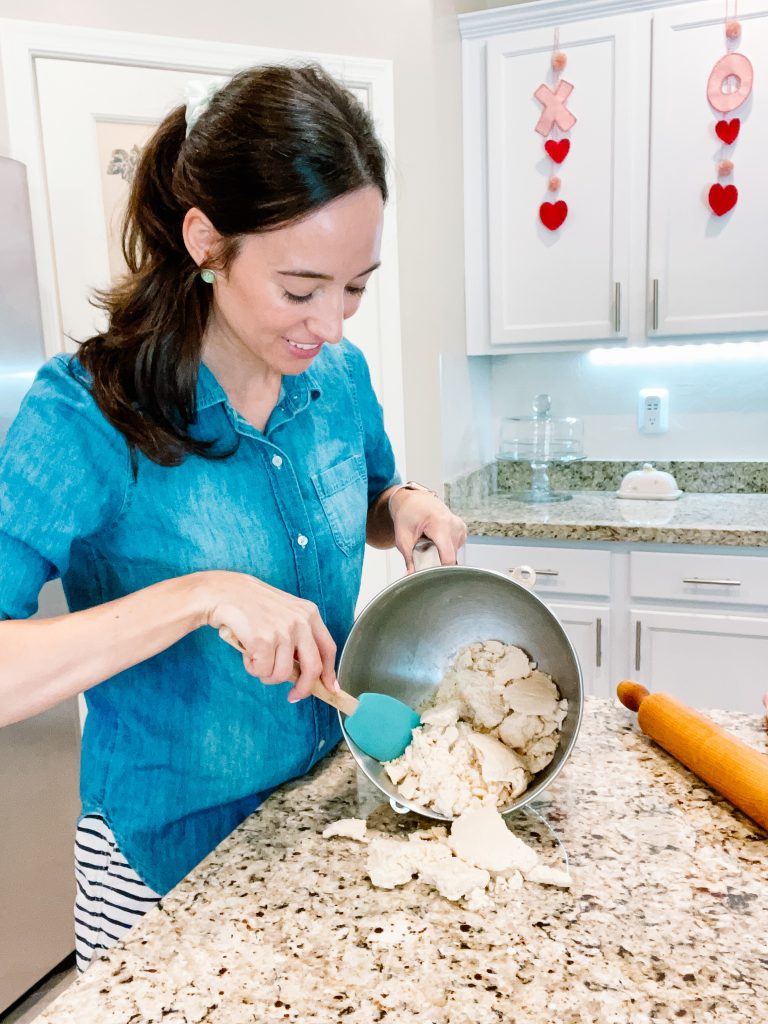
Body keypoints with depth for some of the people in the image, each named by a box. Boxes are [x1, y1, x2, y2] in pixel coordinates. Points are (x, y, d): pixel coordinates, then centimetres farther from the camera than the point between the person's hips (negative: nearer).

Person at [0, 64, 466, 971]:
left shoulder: (338, 376, -8)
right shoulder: (87, 416, -24)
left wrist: (403, 504, -11)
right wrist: (198, 597, -38)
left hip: (328, 805, 5)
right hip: (171, 856, -4)